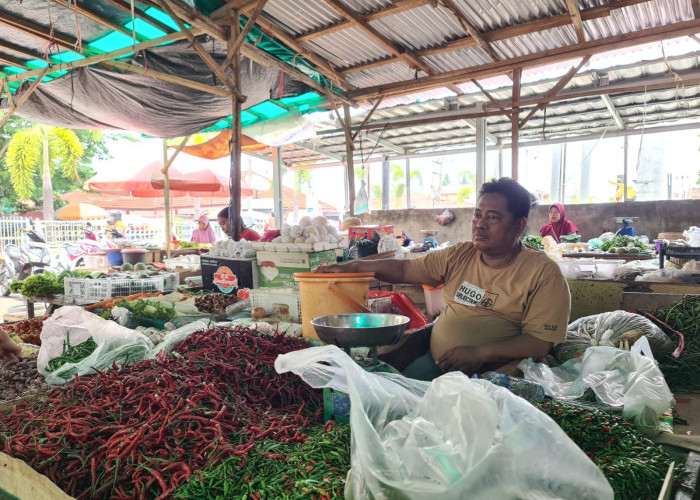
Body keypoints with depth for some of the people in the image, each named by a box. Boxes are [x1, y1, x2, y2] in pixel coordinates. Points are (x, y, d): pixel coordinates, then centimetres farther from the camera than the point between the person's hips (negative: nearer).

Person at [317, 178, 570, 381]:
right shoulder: (459, 256, 7)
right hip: (435, 363, 5)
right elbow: (405, 269, 10)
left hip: (492, 375, -4)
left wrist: (478, 353, -21)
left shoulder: (543, 273, -7)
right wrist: (352, 267, 1)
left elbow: (540, 343, -11)